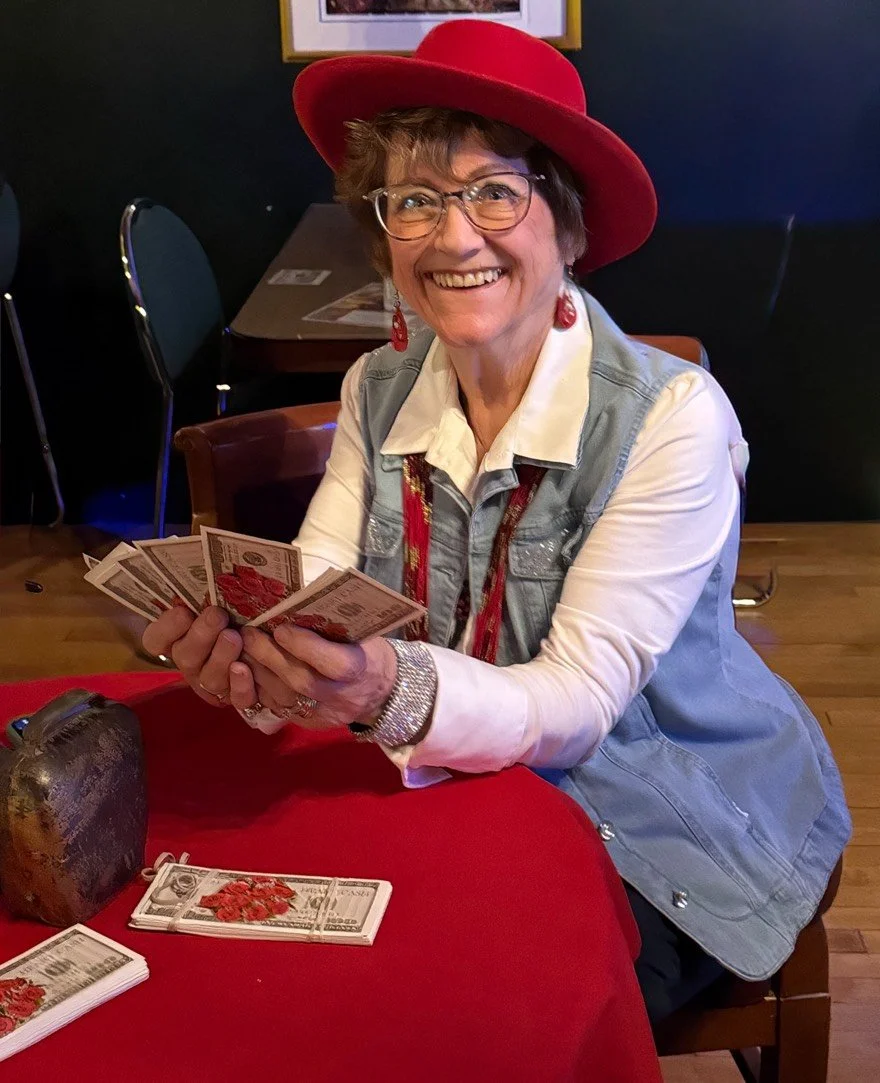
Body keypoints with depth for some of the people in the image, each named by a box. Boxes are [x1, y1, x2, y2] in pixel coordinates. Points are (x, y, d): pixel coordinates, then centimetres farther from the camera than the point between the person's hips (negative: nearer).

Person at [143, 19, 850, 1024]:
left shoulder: (672, 416, -21)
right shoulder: (379, 390, -2)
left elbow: (575, 704, -23)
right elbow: (310, 601, -11)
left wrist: (398, 691, -42)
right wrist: (245, 650, -35)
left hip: (670, 829, -4)